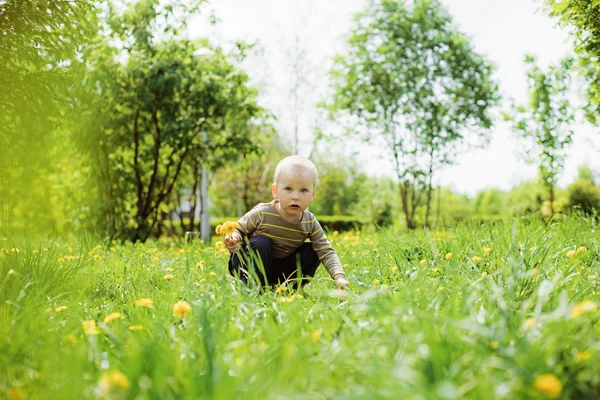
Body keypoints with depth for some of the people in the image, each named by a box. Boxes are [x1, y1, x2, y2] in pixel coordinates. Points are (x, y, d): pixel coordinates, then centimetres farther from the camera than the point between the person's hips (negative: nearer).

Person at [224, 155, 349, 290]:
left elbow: (327, 252, -17)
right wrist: (234, 241, -35)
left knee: (313, 251, -11)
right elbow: (239, 229, -11)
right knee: (260, 243, -32)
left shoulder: (310, 223, -15)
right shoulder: (262, 213, -25)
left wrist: (339, 277, -32)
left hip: (279, 271, 4)